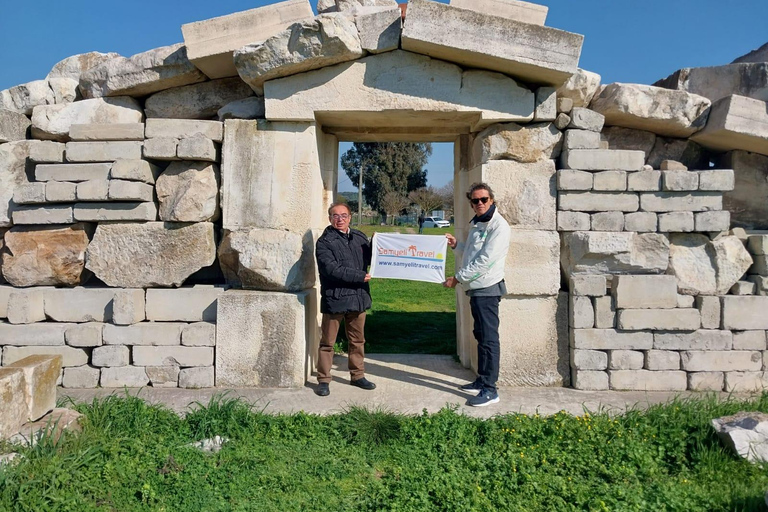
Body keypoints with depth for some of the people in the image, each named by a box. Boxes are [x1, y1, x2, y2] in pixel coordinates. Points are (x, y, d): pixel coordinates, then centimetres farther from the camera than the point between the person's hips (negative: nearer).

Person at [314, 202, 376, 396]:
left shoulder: (360, 237, 9)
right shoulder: (324, 242, -8)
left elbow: (369, 258, 22)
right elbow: (332, 269, -19)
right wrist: (360, 276, -18)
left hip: (358, 298, 5)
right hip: (334, 299, -5)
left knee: (358, 340, 16)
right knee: (327, 342, 5)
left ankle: (358, 375, 31)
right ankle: (323, 380, 17)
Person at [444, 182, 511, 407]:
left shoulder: (498, 226, -15)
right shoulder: (476, 224, 16)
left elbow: (485, 260, -21)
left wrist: (457, 278, -17)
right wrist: (456, 244, 8)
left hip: (487, 288, -10)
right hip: (476, 288, 10)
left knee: (488, 338, -6)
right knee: (480, 335, 17)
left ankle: (490, 389, -1)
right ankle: (482, 380, 28)